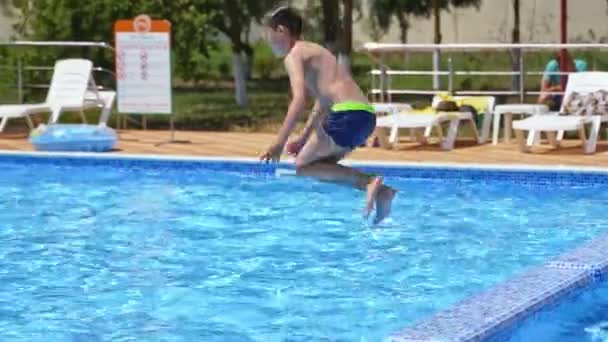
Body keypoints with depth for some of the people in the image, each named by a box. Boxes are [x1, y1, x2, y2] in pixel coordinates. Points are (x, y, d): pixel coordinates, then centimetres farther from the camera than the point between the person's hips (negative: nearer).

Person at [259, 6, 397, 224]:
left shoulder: (293, 56, -1)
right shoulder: (313, 51, 28)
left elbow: (300, 98, -17)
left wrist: (279, 143, -19)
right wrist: (303, 138, 40)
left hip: (347, 114, -9)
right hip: (365, 115, 9)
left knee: (302, 166, 1)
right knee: (319, 165, 20)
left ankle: (369, 182, -12)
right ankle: (379, 190, 5)